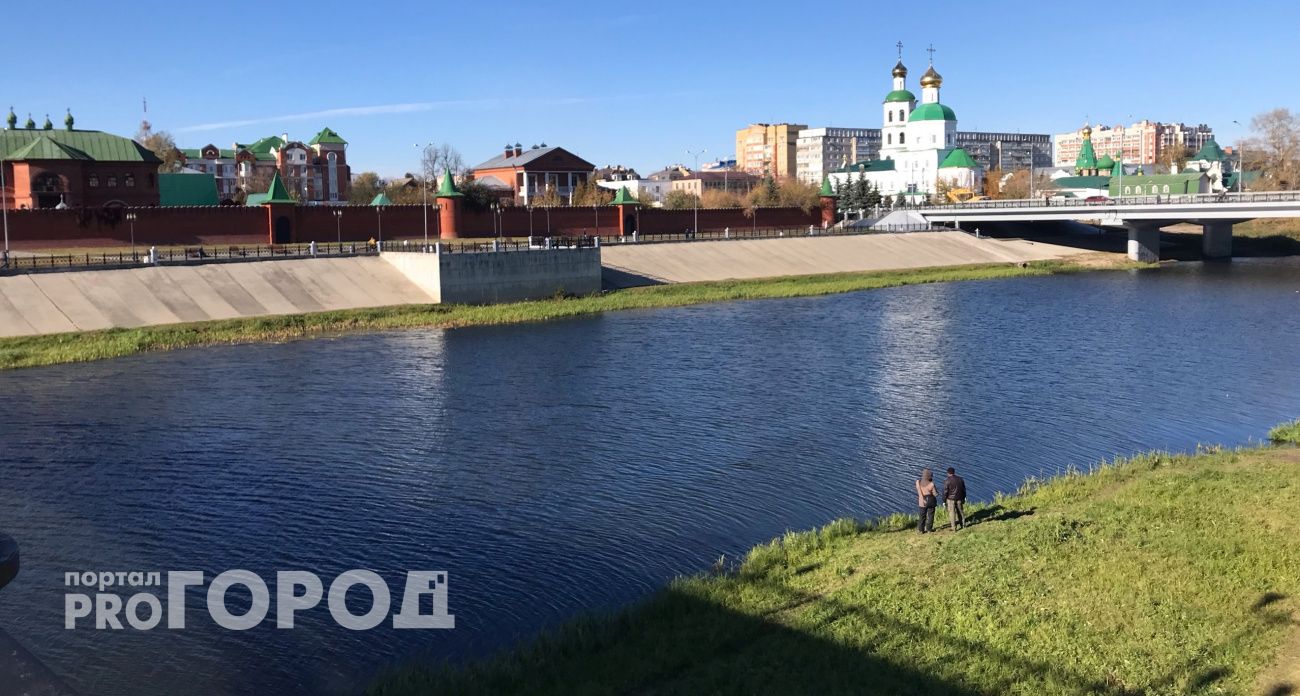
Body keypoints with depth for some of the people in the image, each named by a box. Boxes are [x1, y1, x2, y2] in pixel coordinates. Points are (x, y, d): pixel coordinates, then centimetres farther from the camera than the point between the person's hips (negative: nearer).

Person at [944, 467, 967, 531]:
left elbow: (945, 492, -12)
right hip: (959, 499, 4)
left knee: (952, 513, 4)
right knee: (960, 511, 18)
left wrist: (944, 501, -2)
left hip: (951, 499, -4)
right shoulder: (960, 479, -1)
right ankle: (963, 525, 29)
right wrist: (964, 498, 20)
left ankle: (954, 527, 8)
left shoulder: (947, 481, -16)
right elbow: (964, 489, 8)